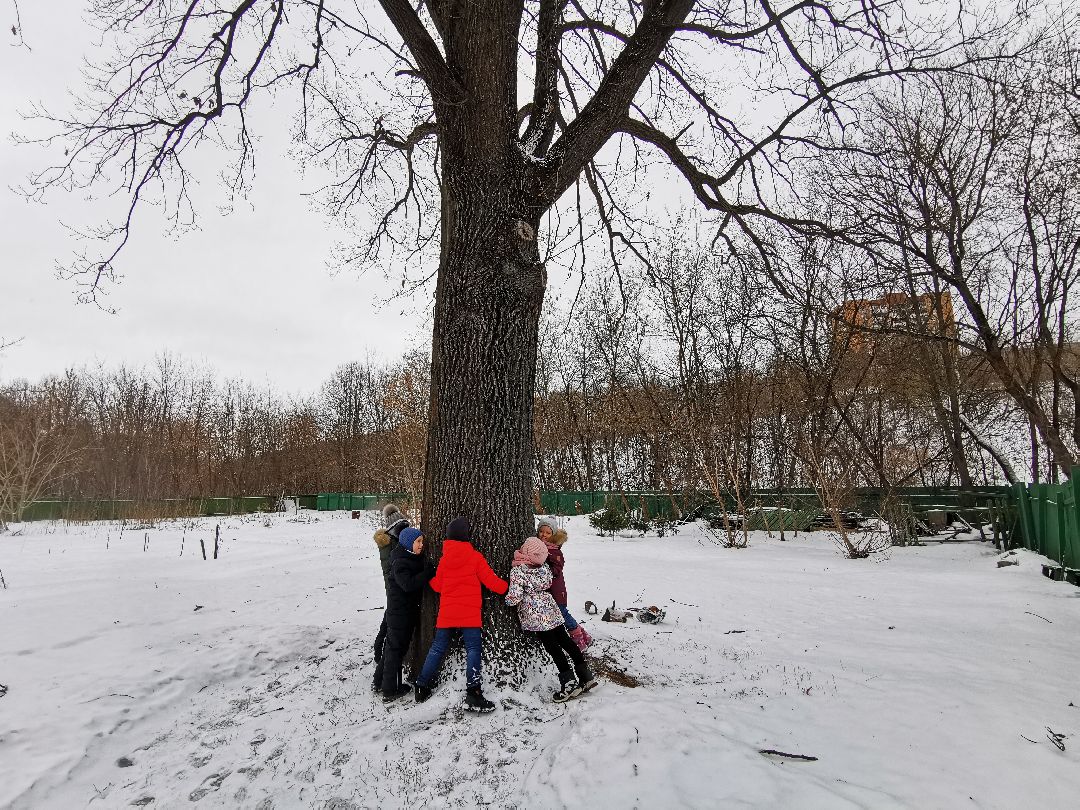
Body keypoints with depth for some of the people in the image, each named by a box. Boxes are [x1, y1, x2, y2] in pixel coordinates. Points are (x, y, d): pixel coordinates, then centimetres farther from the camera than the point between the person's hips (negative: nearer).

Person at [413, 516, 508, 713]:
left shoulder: (444, 558, 3)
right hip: (469, 613, -4)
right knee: (473, 649, -2)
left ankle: (422, 687, 20)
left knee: (437, 648, 15)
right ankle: (473, 693, -12)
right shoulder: (475, 557, -7)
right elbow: (491, 581, -4)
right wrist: (507, 587, 13)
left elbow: (437, 586, 10)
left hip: (446, 612, 4)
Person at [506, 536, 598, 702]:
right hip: (552, 611, 6)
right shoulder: (545, 567, 3)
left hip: (535, 616, -6)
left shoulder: (517, 572, -16)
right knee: (565, 640, 12)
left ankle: (569, 682, 0)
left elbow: (515, 597, -20)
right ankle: (586, 676, 17)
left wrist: (508, 600, 1)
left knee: (552, 647, -1)